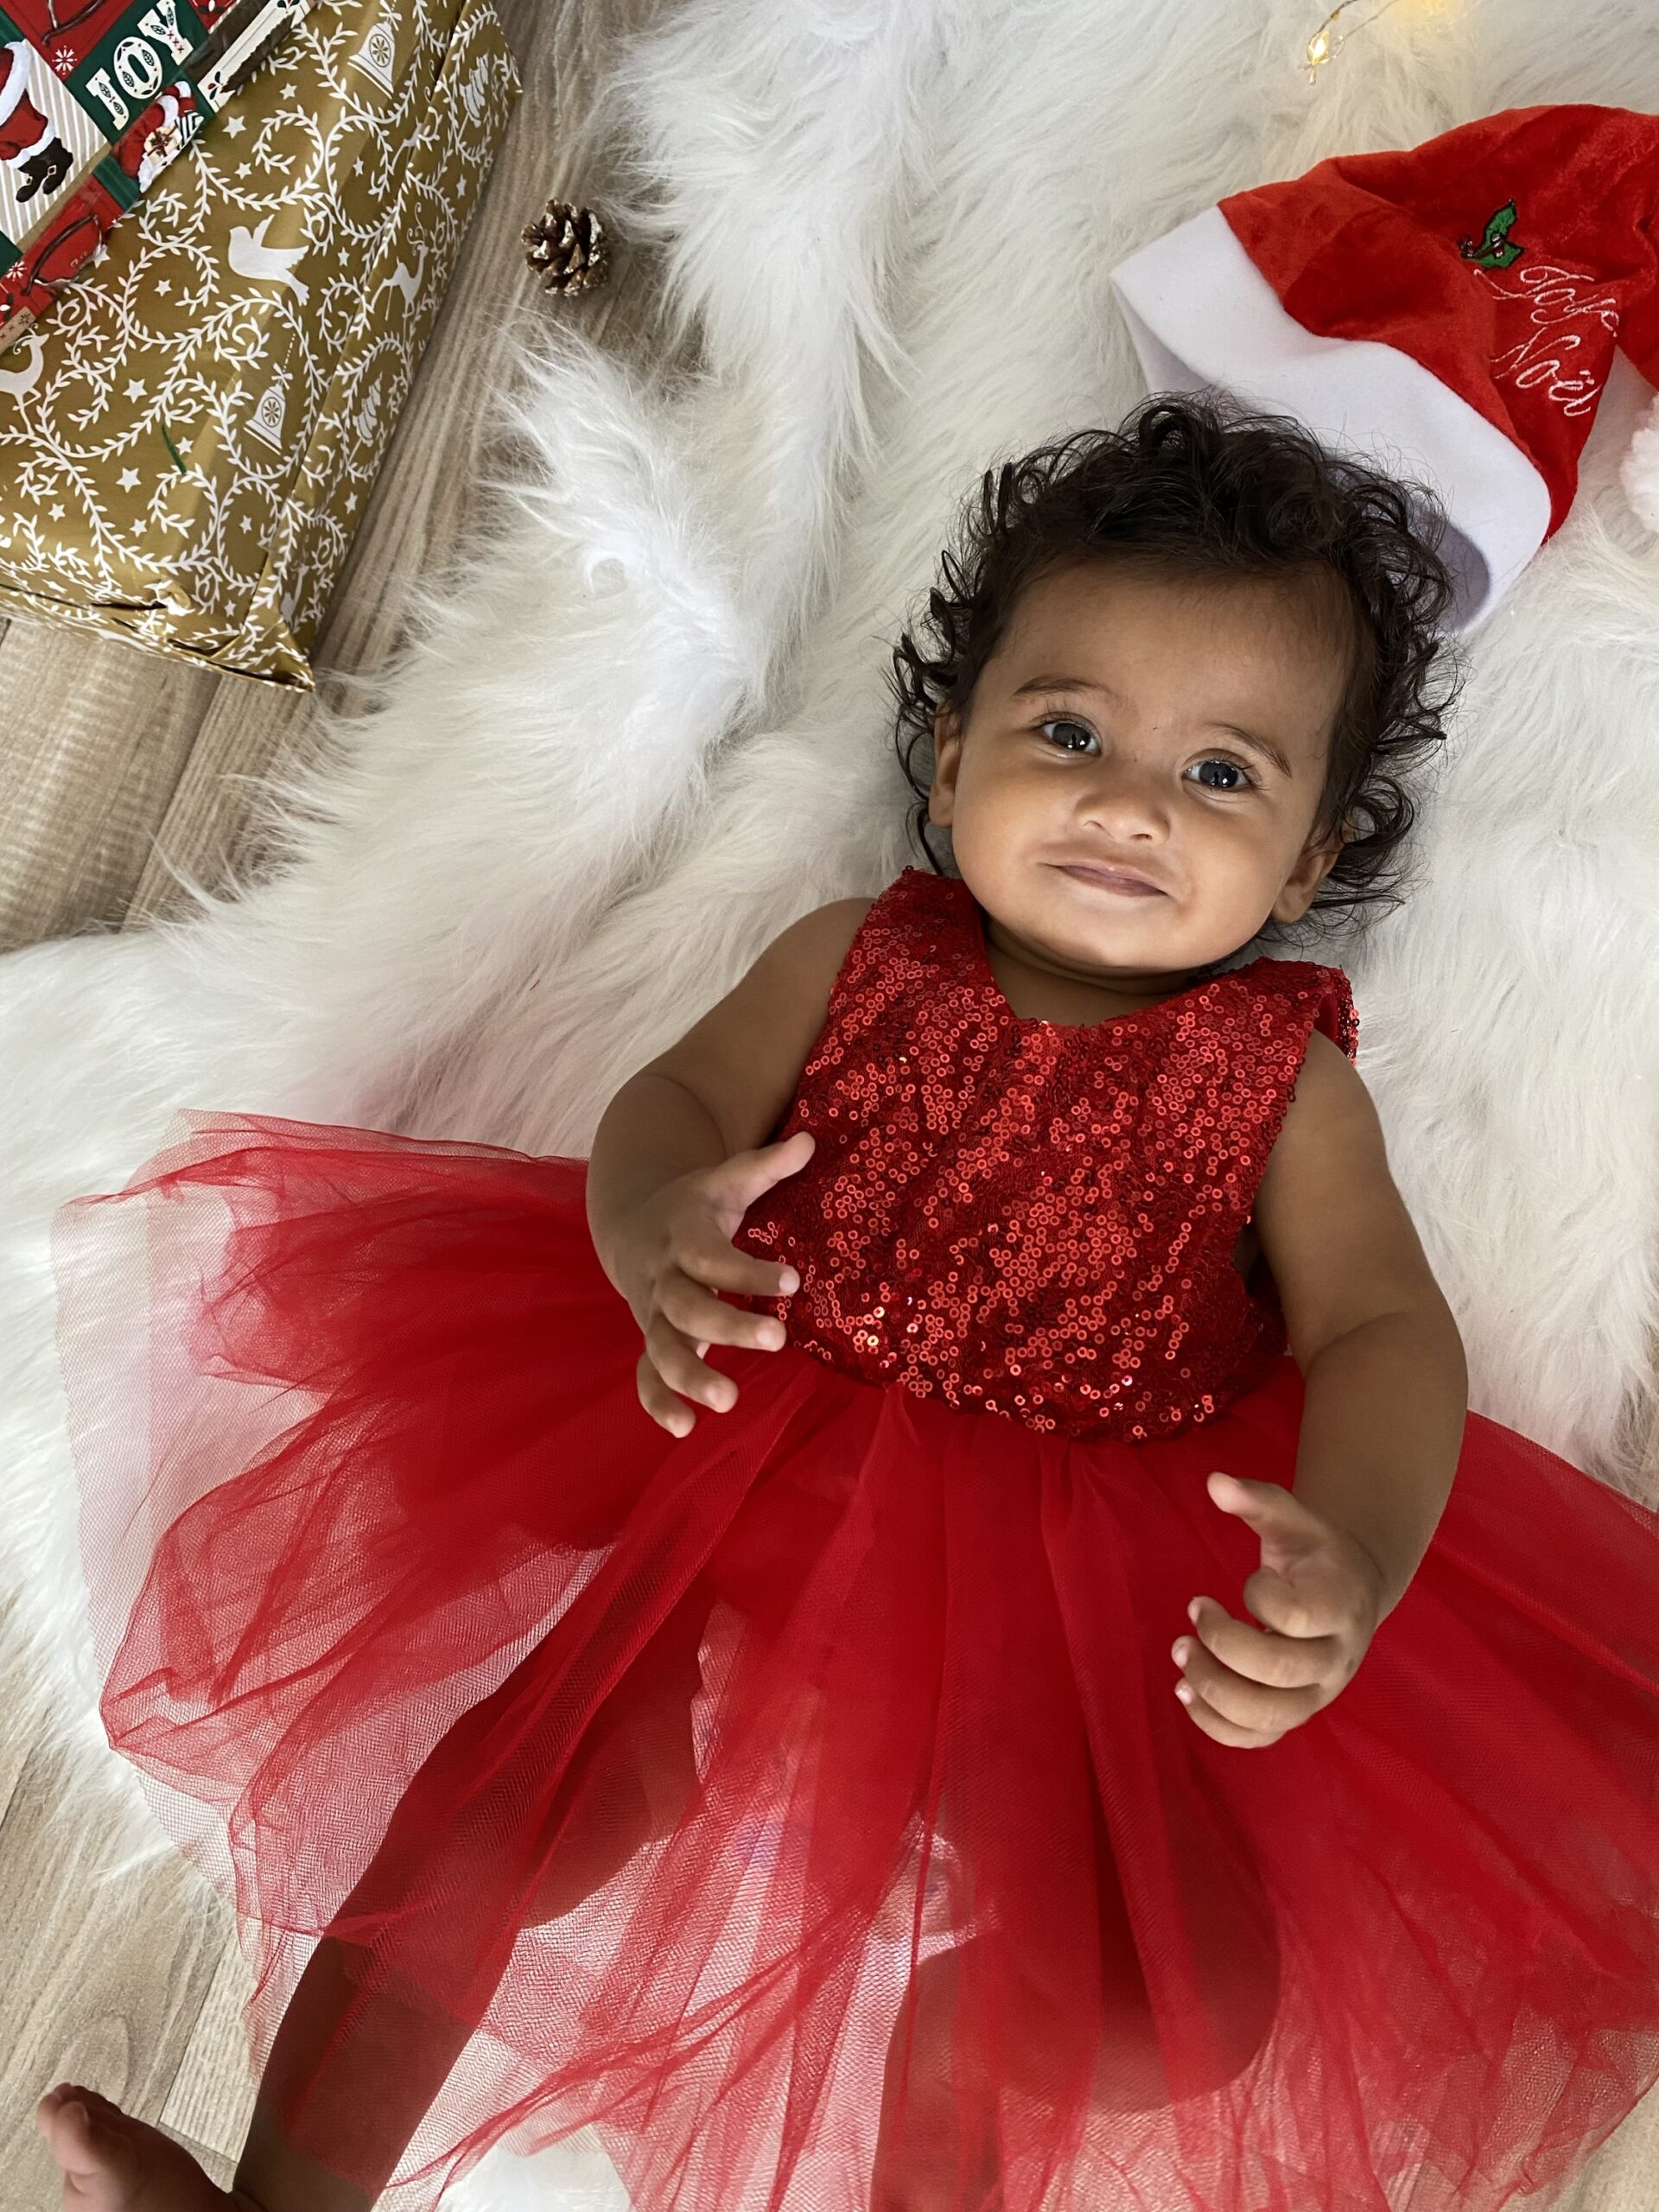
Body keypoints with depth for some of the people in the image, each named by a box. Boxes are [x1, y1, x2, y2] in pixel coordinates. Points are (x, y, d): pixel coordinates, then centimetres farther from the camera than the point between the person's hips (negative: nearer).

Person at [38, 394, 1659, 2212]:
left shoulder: (1286, 1082, -2)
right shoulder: (860, 960, 1)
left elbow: (1384, 1330, -8)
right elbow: (675, 1098, -3)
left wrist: (1355, 1555, -30)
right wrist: (652, 1230, -29)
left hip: (1085, 1585, 0)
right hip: (744, 1473, 1)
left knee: (1204, 1997, -11)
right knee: (516, 1792, -7)